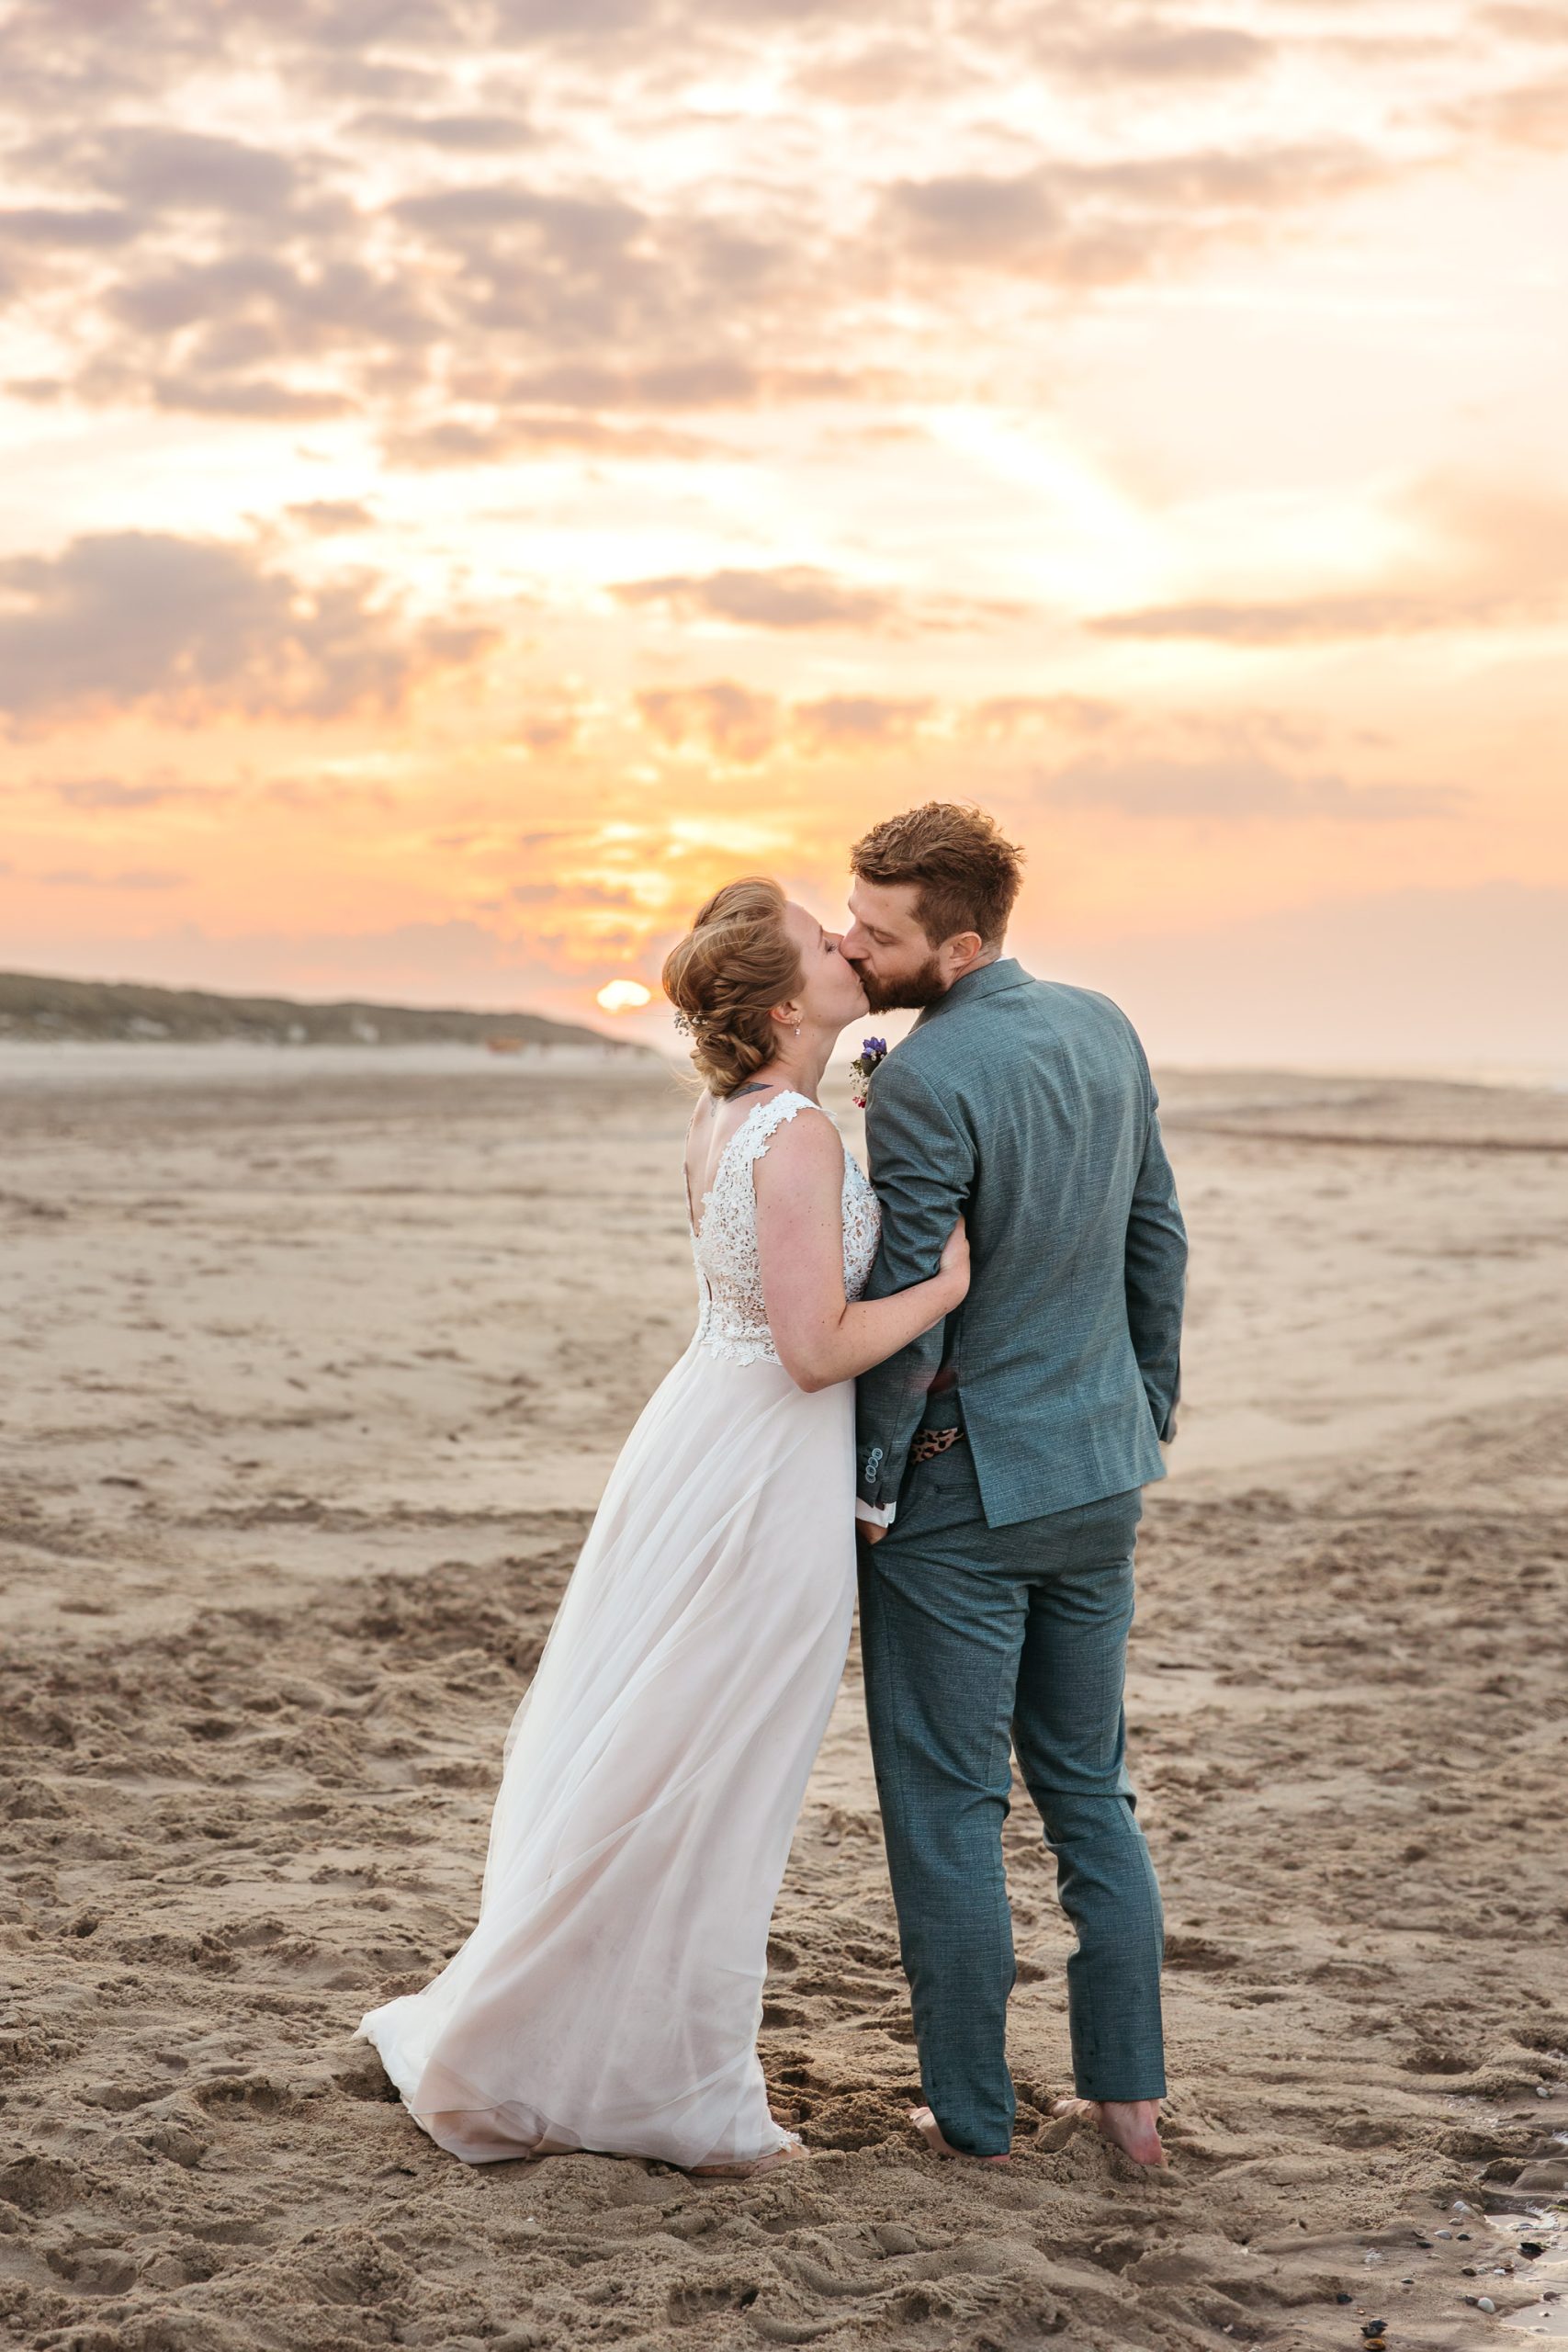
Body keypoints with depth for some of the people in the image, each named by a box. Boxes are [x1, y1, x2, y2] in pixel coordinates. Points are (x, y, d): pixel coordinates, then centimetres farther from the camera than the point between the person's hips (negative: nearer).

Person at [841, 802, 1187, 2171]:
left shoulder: (922, 1087, -21)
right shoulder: (1105, 1030, 3)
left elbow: (904, 1317, -20)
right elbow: (1157, 1239, 11)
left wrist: (867, 1490, -7)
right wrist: (1147, 1419, 20)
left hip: (961, 1491, -7)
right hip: (1099, 1476, 8)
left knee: (947, 1811, 6)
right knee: (1090, 1787, 17)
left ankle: (972, 2113, 14)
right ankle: (1129, 2094, 22)